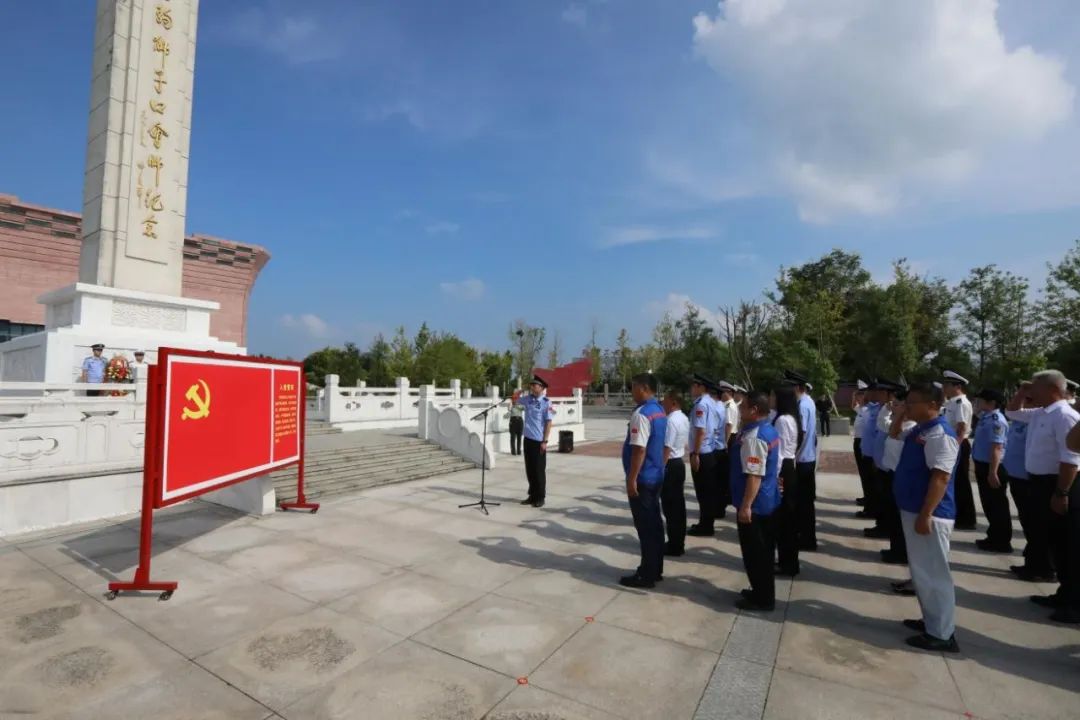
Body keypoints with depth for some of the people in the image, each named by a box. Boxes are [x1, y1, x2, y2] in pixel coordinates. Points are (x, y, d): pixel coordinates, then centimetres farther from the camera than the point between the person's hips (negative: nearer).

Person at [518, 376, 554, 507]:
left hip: (539, 441, -6)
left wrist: (545, 441, -14)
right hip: (528, 439, 6)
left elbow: (548, 423, -11)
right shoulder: (528, 399, 6)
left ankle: (540, 497, 15)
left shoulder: (546, 403, -10)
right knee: (529, 469, 13)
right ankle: (532, 495, 24)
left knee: (539, 470, 3)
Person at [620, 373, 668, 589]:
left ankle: (647, 575, 10)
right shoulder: (660, 412, 9)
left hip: (642, 478, -9)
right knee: (654, 524, 16)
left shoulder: (641, 414, -21)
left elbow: (639, 450, -24)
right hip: (655, 476, 9)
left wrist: (631, 479, -20)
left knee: (645, 527, 0)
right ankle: (655, 570, 27)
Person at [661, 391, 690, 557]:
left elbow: (667, 448, -22)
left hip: (670, 465, -10)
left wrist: (660, 469, -19)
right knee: (679, 505, 15)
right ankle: (679, 542, 25)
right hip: (680, 463, 10)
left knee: (670, 506, -1)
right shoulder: (684, 418, 10)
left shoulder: (671, 420, -21)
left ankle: (674, 546, 8)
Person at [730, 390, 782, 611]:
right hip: (768, 500, 10)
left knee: (755, 552, 4)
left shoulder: (753, 437, -24)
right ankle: (764, 592, 33)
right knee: (764, 550, 20)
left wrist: (746, 505, -24)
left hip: (755, 504, -10)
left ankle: (762, 598, 16)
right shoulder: (771, 431, 8)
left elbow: (754, 475, -28)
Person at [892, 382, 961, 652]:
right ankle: (931, 620, 32)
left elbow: (940, 478, -24)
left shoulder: (940, 434, -19)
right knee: (921, 571, 19)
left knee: (933, 574, 0)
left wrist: (925, 515, -25)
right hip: (912, 509, 10)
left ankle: (942, 634, 12)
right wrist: (898, 416, 14)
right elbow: (895, 435, 32)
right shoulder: (918, 430, 10)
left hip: (929, 514, -10)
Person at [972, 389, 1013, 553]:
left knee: (996, 506, 3)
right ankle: (994, 538, 29)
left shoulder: (996, 420, -20)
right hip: (983, 466, 9)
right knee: (989, 505, 18)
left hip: (992, 468, -9)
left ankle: (1002, 542, 15)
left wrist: (993, 472, -26)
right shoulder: (986, 418, 9)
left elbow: (996, 448, -24)